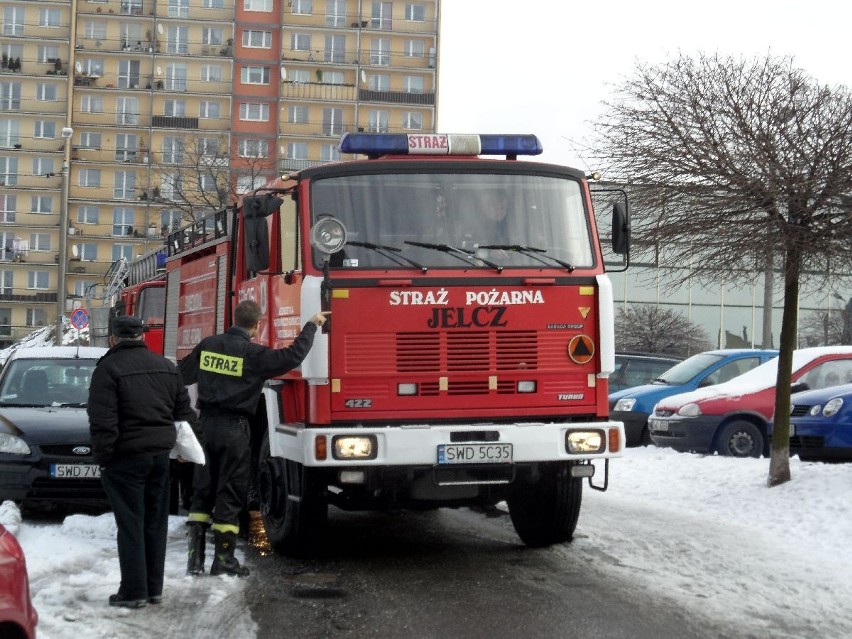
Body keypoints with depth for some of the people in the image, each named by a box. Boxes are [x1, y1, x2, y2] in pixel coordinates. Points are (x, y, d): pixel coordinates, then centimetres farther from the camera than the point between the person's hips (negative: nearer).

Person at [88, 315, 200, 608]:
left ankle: (133, 591, 0)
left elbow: (102, 421, -16)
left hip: (126, 458, -6)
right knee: (155, 523, 13)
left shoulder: (108, 369, -10)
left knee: (130, 525, -2)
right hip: (162, 454, 6)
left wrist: (102, 456, -10)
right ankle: (154, 588, 17)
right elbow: (184, 412, 13)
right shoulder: (166, 367, 11)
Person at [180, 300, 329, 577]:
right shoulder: (253, 354, -12)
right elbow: (292, 357, -15)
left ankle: (194, 556, 10)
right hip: (233, 428, -5)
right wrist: (311, 326, -3)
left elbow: (183, 375, 14)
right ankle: (223, 560, 5)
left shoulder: (208, 345, 4)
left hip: (206, 423, 5)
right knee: (230, 493, 3)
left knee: (202, 491, 12)